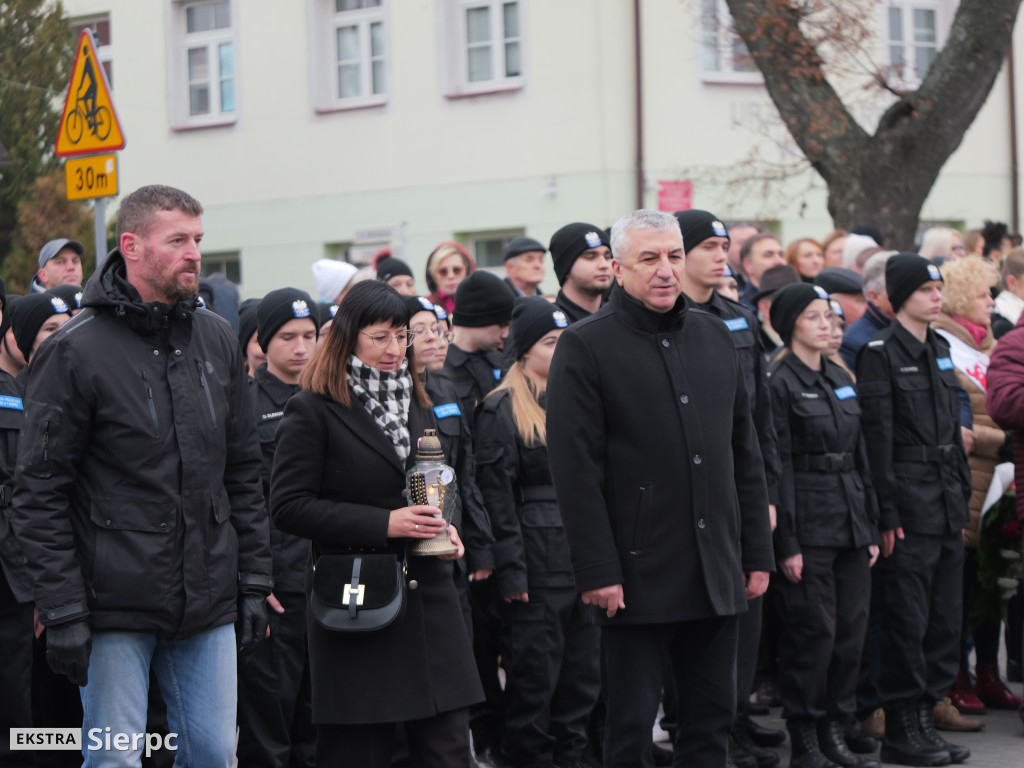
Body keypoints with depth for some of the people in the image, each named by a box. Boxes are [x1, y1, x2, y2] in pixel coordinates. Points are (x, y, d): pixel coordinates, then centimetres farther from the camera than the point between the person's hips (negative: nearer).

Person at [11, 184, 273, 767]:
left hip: (208, 607, 5)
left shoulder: (219, 341, 8)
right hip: (115, 606, -5)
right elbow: (40, 493, -9)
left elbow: (244, 472, 15)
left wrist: (254, 582, 10)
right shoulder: (75, 352, -9)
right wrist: (63, 611, -12)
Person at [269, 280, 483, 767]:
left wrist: (444, 528, 6)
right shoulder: (313, 411, -4)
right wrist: (383, 524, -16)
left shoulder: (417, 406, 18)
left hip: (428, 597, 6)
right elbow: (288, 507, -11)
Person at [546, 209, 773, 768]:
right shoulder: (585, 346, -6)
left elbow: (744, 453, 15)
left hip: (716, 573, 5)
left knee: (713, 722, 10)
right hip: (639, 572, -5)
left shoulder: (713, 335, 12)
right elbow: (575, 469, -10)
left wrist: (757, 553, 11)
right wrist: (598, 571, -15)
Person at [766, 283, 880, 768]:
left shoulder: (842, 379, 15)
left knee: (851, 628, 6)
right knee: (814, 631, -5)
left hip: (850, 523, 7)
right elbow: (778, 467, -11)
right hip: (808, 524, -7)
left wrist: (871, 527, 14)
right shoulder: (780, 384, -8)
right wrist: (787, 543, -14)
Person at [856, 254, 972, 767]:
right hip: (909, 506, -8)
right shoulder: (880, 353, -9)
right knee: (907, 620, -4)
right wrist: (888, 514, -16)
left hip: (947, 506, 8)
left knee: (944, 620, 9)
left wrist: (963, 492, 16)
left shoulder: (939, 349, 16)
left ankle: (925, 718, 17)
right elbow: (876, 436, -13)